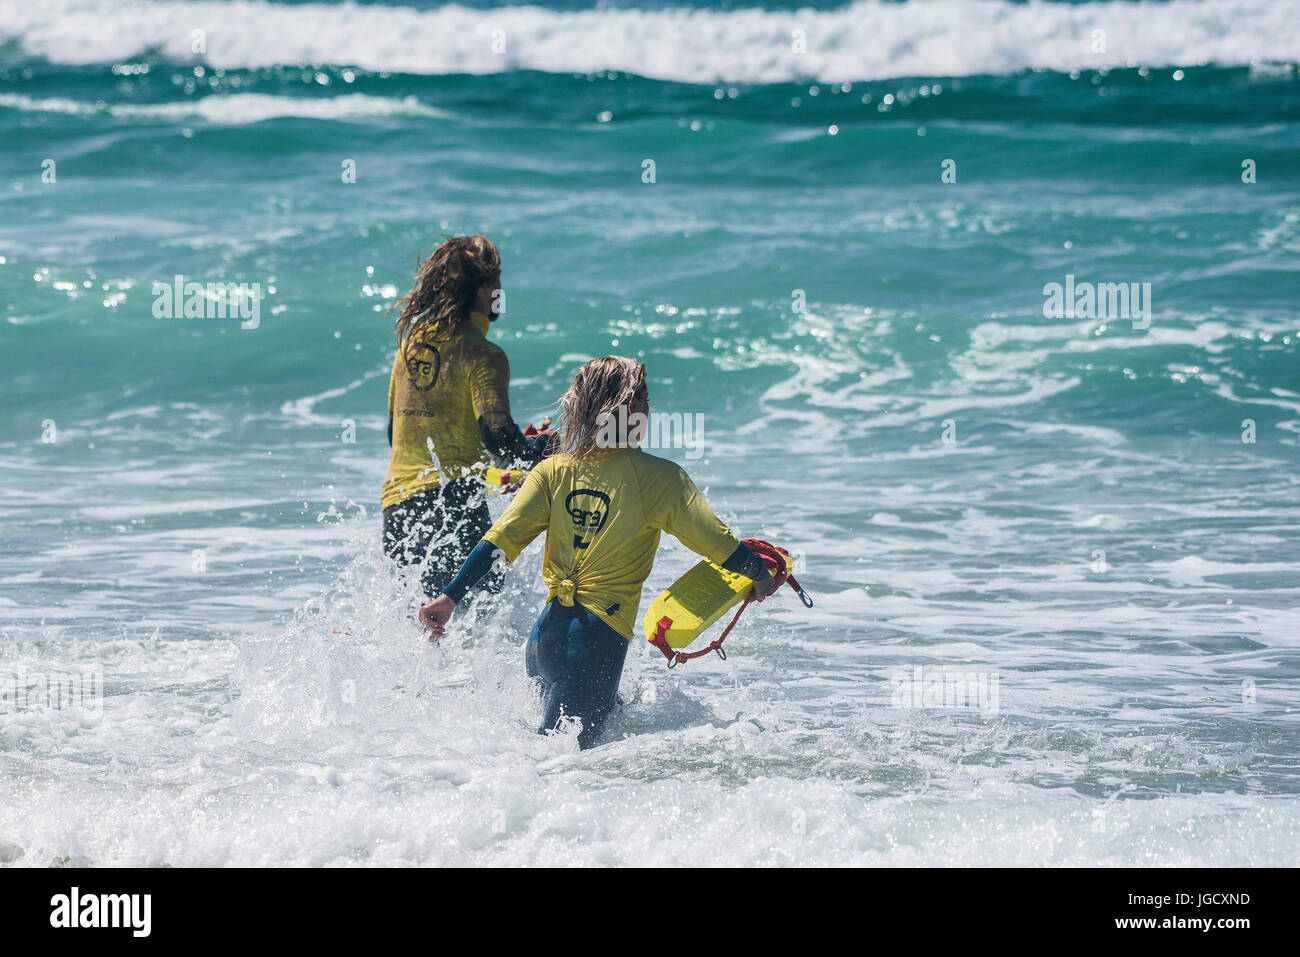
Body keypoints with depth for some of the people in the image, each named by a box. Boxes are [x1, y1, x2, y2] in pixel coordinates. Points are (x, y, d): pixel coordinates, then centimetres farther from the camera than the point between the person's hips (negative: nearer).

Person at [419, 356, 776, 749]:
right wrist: (761, 576, 12)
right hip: (600, 640, -6)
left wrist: (450, 597, -1)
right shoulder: (658, 478, -6)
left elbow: (501, 539, -2)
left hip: (544, 634, 6)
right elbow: (717, 541, -5)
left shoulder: (553, 471, 6)